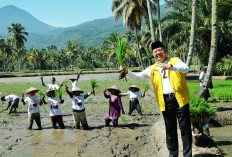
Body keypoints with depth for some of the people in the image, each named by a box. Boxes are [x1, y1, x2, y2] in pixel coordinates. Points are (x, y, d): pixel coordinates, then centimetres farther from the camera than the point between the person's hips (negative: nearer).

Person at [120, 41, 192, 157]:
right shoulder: (152, 69, 12)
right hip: (165, 101, 3)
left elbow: (186, 68, -15)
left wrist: (170, 67, -30)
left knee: (185, 128, 2)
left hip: (180, 99, -3)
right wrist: (127, 71, -8)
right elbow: (138, 76, 10)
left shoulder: (175, 61, 3)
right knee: (170, 130, 12)